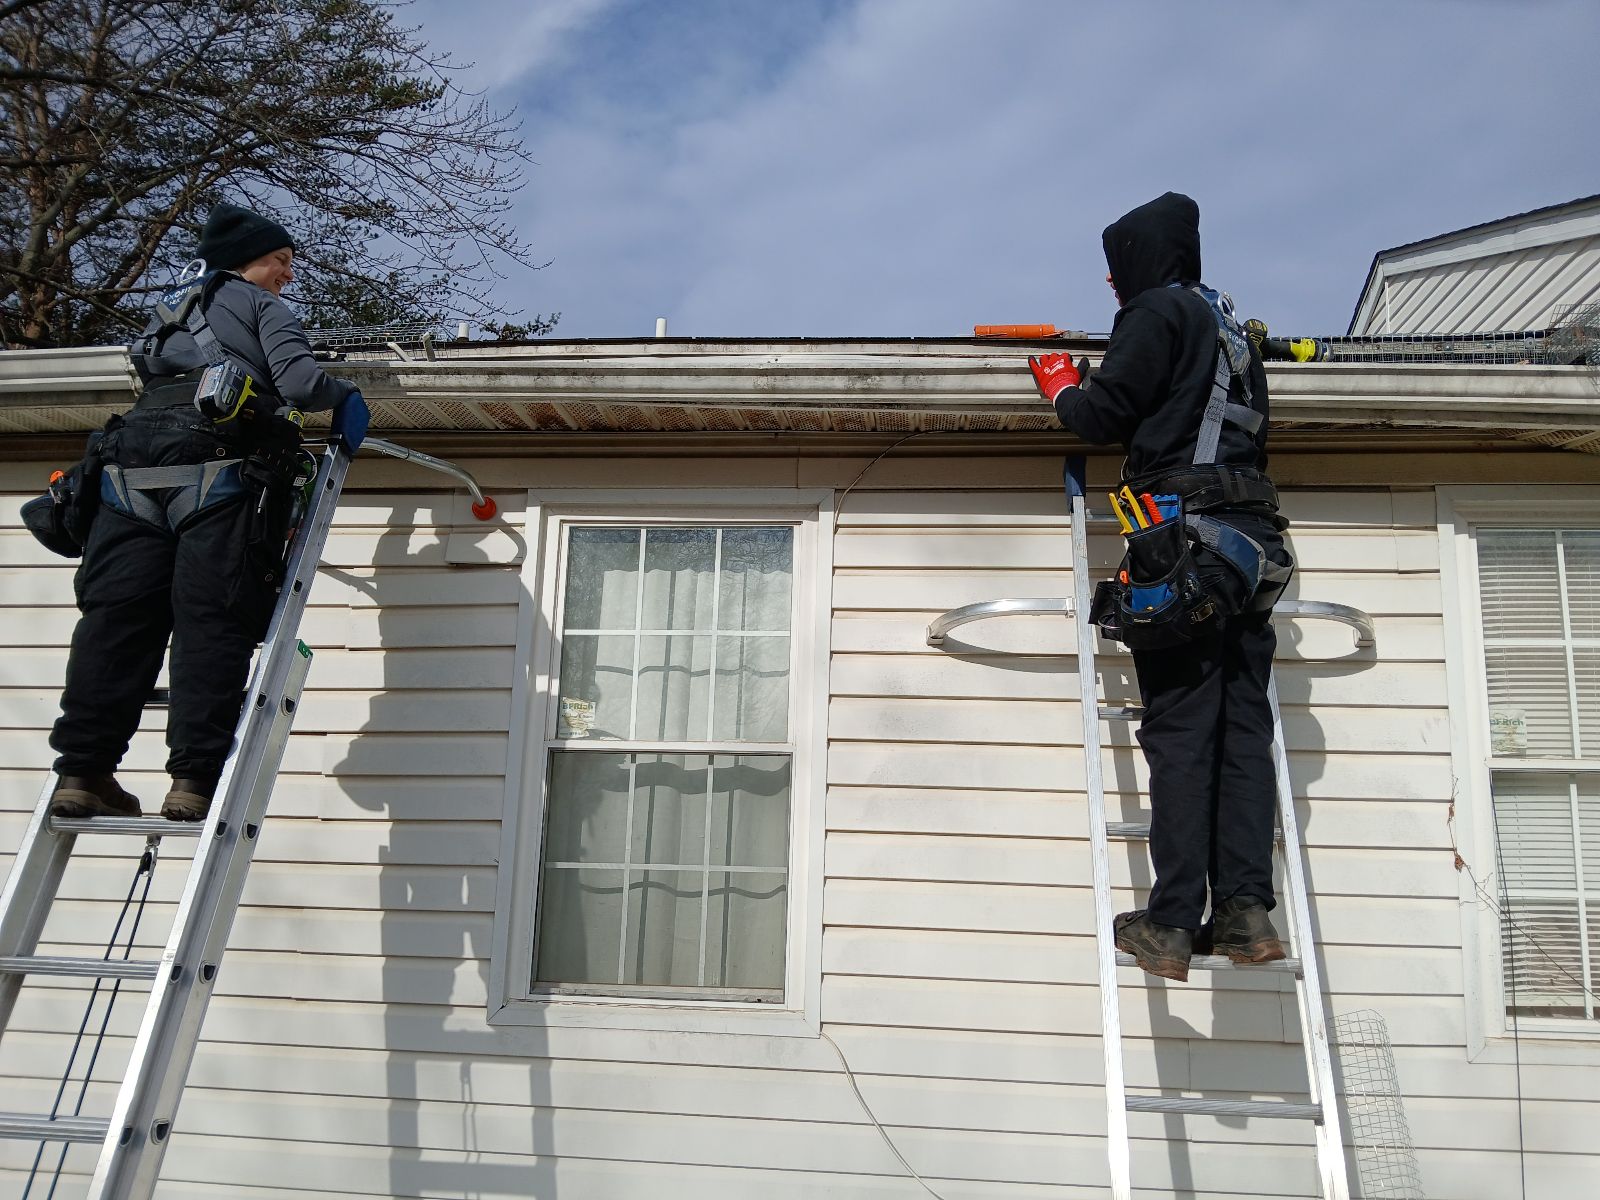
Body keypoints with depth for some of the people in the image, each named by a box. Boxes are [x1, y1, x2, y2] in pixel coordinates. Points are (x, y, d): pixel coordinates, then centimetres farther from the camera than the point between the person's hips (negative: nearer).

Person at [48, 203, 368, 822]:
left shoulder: (169, 311, 32)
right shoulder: (262, 306, 12)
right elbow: (299, 383, -4)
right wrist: (344, 396, 17)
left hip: (132, 466, 6)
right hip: (221, 468, -6)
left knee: (117, 615, 1)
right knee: (212, 620, -8)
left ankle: (83, 771, -2)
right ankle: (195, 778, -13)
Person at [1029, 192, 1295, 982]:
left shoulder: (1157, 312, 2)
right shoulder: (1231, 325, 27)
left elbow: (1106, 418, -6)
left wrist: (1063, 388, 15)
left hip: (1186, 536, -8)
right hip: (1253, 541, 8)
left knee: (1180, 731, -10)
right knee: (1243, 728, 2)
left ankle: (1173, 925, -10)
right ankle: (1246, 909, -3)